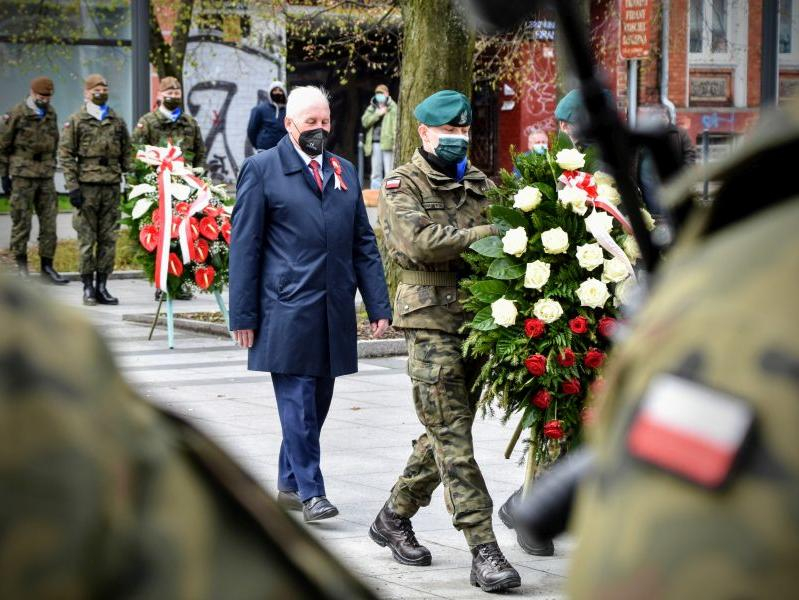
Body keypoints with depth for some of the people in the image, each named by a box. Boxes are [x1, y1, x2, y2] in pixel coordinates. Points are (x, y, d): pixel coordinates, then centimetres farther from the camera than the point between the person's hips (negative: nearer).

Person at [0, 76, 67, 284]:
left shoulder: (51, 114, 12)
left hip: (46, 176, 5)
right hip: (22, 176, -5)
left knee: (49, 222, 3)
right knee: (22, 222, -1)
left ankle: (47, 265, 9)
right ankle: (21, 265, 8)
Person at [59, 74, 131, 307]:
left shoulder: (117, 122, 13)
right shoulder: (76, 121, 2)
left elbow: (127, 154, 17)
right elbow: (65, 155, -2)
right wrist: (72, 187, -9)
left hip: (112, 187, 3)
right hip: (87, 188, -3)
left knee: (109, 239, 4)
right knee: (87, 239, -1)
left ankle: (102, 286, 10)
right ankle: (88, 287, 5)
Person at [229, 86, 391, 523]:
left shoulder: (344, 172, 16)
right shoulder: (261, 170, 0)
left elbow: (363, 244, 17)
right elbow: (244, 246, -2)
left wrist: (378, 305, 8)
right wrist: (243, 315, -6)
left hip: (335, 313, 5)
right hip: (287, 310, -5)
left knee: (316, 402, 10)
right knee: (297, 401, -6)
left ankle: (289, 484, 22)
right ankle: (310, 491, -1)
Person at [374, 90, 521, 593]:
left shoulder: (481, 184, 18)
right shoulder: (402, 186, 0)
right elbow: (420, 241, -17)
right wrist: (486, 234, -19)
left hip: (478, 319, 6)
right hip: (431, 316, -6)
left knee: (448, 432, 12)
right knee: (452, 434, -9)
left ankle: (395, 517, 30)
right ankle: (484, 550, -11)